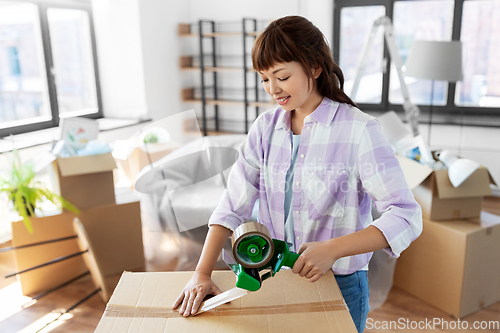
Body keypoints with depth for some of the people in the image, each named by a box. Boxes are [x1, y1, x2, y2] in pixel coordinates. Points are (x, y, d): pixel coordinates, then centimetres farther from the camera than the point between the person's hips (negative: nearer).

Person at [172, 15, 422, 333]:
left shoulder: (360, 130, -17)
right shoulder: (266, 127, -2)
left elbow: (406, 217, -20)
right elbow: (234, 205, -6)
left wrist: (332, 249, -31)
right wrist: (202, 273, -13)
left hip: (339, 285, -4)